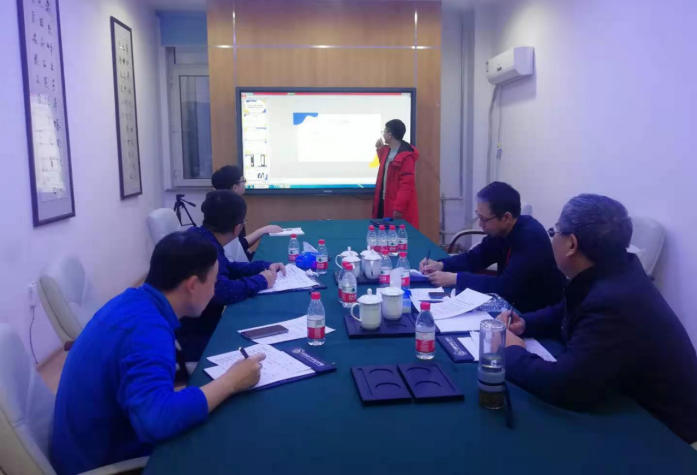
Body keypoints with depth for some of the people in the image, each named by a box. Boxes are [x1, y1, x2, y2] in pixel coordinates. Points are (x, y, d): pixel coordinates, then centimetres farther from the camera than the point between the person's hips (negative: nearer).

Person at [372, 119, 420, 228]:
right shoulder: (387, 151, 10)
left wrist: (398, 208, -24)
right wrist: (380, 149, 15)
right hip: (384, 202, 9)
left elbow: (407, 184, -23)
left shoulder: (406, 156, -20)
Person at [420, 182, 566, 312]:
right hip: (514, 304, 7)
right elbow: (475, 257, 7)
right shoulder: (500, 230, -4)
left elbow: (506, 286, -32)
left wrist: (456, 278, -29)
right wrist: (441, 265, -10)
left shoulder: (531, 238, -27)